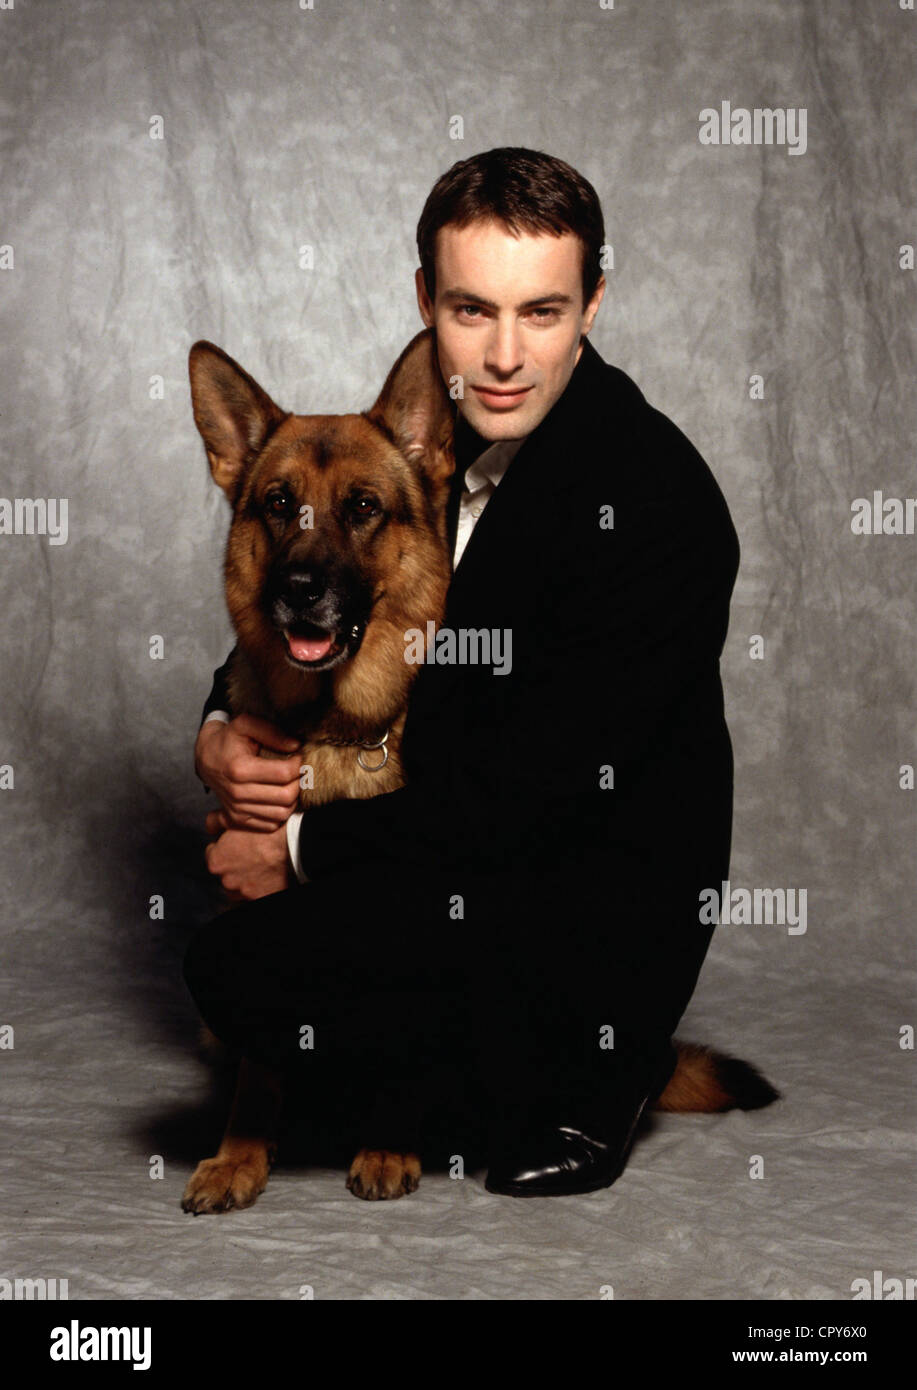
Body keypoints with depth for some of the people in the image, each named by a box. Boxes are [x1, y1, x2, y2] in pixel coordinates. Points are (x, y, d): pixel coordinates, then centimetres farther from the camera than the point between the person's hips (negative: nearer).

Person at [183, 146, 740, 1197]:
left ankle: (584, 1084, -1)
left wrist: (302, 849, -17)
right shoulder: (427, 436, 1)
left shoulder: (653, 501, -24)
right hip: (454, 829, 9)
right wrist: (221, 735, -8)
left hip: (596, 906, -9)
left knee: (241, 964, -22)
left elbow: (533, 795, -25)